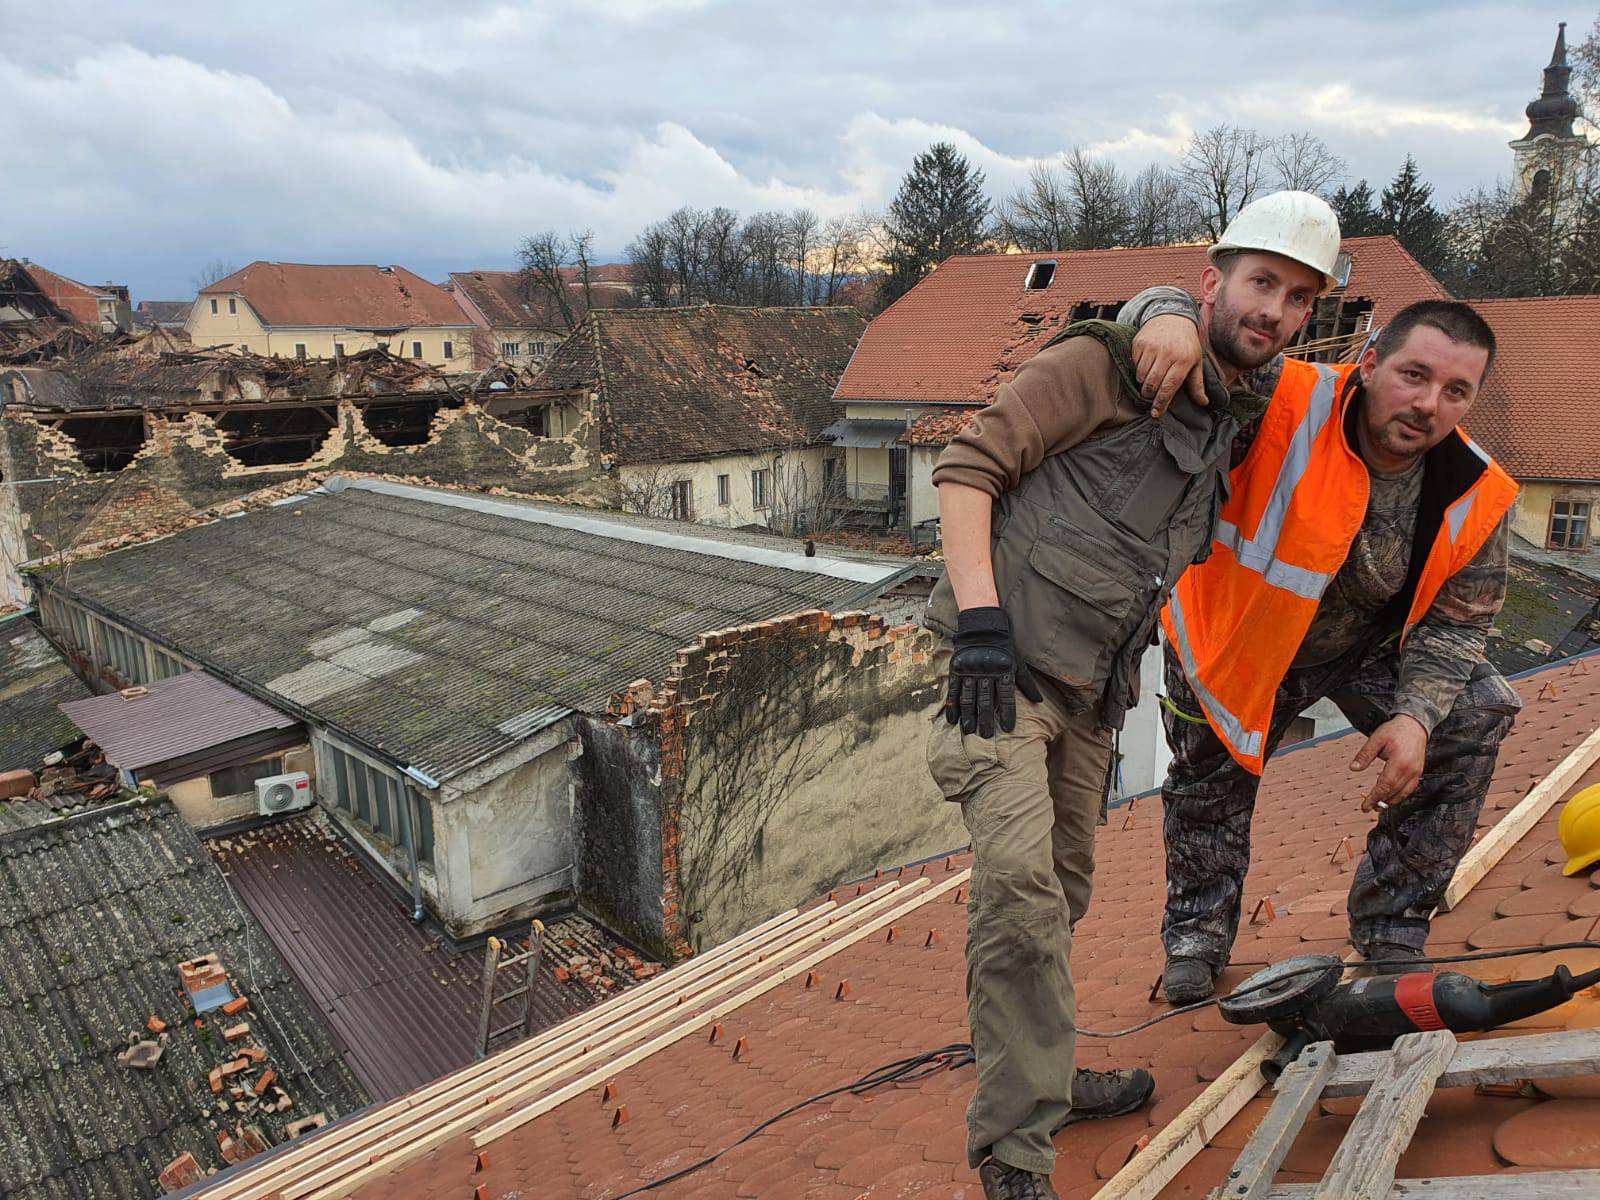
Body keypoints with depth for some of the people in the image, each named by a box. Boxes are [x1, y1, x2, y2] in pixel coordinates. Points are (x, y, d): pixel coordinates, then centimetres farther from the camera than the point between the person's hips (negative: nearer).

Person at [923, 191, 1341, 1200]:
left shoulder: (1236, 425, 17)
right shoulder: (1106, 365, -8)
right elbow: (967, 465, -13)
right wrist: (982, 620, -21)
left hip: (1090, 690, 8)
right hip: (1005, 665, -8)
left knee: (1063, 891, 19)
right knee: (1020, 887, -17)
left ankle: (1041, 1080, 38)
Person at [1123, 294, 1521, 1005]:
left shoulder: (1475, 498, -19)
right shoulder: (1284, 401, -32)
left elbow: (1455, 620, -9)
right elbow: (1180, 317, -28)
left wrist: (1416, 715, -26)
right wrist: (1170, 318, -55)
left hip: (1367, 647, 3)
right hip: (1238, 636, -2)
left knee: (1472, 720, -15)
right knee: (1210, 786, 8)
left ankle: (1390, 931, 4)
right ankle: (1196, 936, 36)